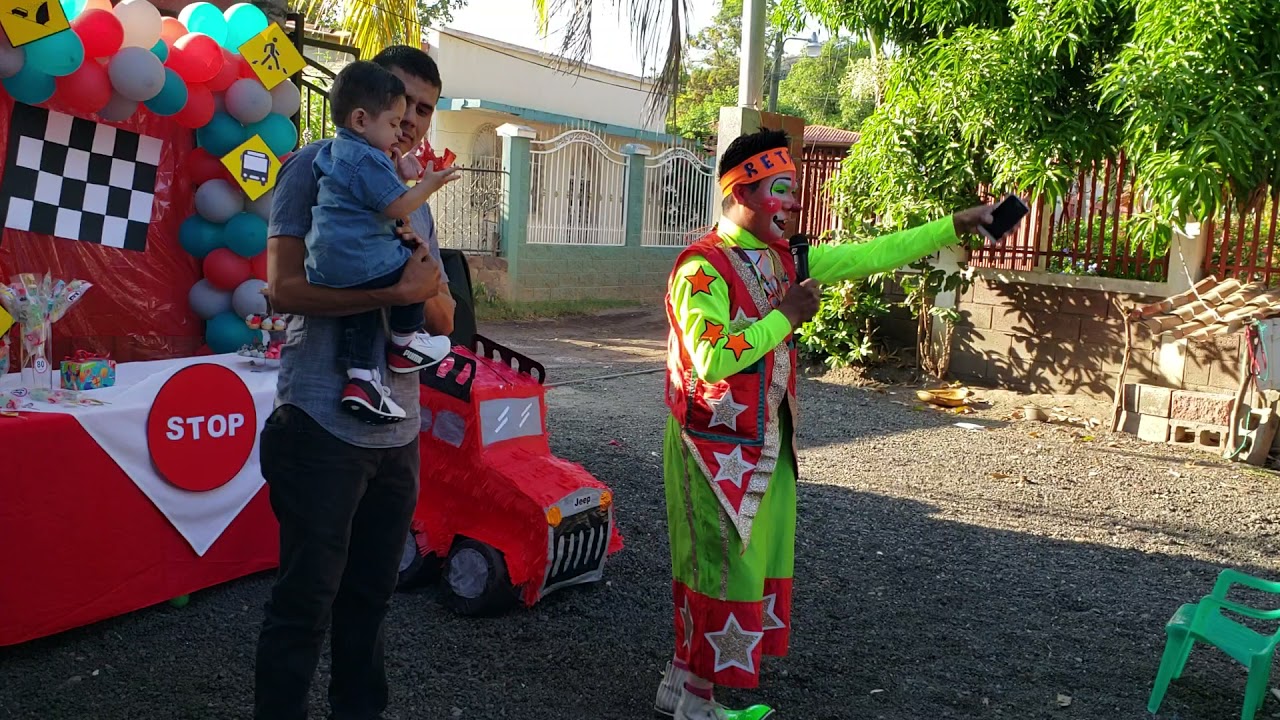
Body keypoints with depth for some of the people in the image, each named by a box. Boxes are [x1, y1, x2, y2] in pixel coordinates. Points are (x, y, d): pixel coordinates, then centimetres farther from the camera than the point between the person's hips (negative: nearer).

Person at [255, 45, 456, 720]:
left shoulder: (414, 195, 16)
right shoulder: (318, 166, -4)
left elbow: (442, 320, 13)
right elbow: (285, 286, -16)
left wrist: (427, 277, -8)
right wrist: (399, 289, -20)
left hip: (398, 430, 7)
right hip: (324, 427, -6)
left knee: (370, 593, 17)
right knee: (305, 601, 2)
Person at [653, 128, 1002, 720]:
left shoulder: (780, 259, 7)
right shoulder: (703, 267, -18)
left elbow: (867, 256, 8)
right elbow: (710, 361, -28)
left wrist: (955, 226, 7)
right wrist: (785, 317, -19)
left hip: (769, 444, 9)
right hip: (718, 449, -9)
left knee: (754, 566, 15)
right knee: (723, 572, 1)